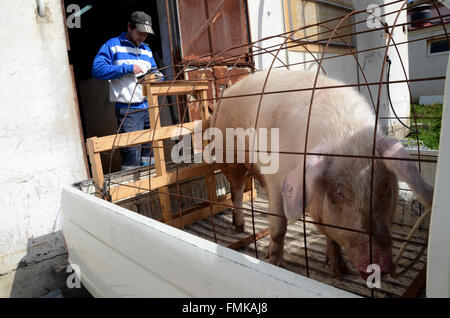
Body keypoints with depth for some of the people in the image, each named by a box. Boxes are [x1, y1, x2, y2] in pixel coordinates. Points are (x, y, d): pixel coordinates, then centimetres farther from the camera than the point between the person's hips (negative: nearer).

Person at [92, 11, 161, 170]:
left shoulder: (146, 49, 21)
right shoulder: (113, 45, 2)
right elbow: (97, 69, -10)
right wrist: (127, 68, -14)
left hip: (149, 107, 6)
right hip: (128, 109, -6)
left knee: (151, 152, 11)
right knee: (131, 154, -9)